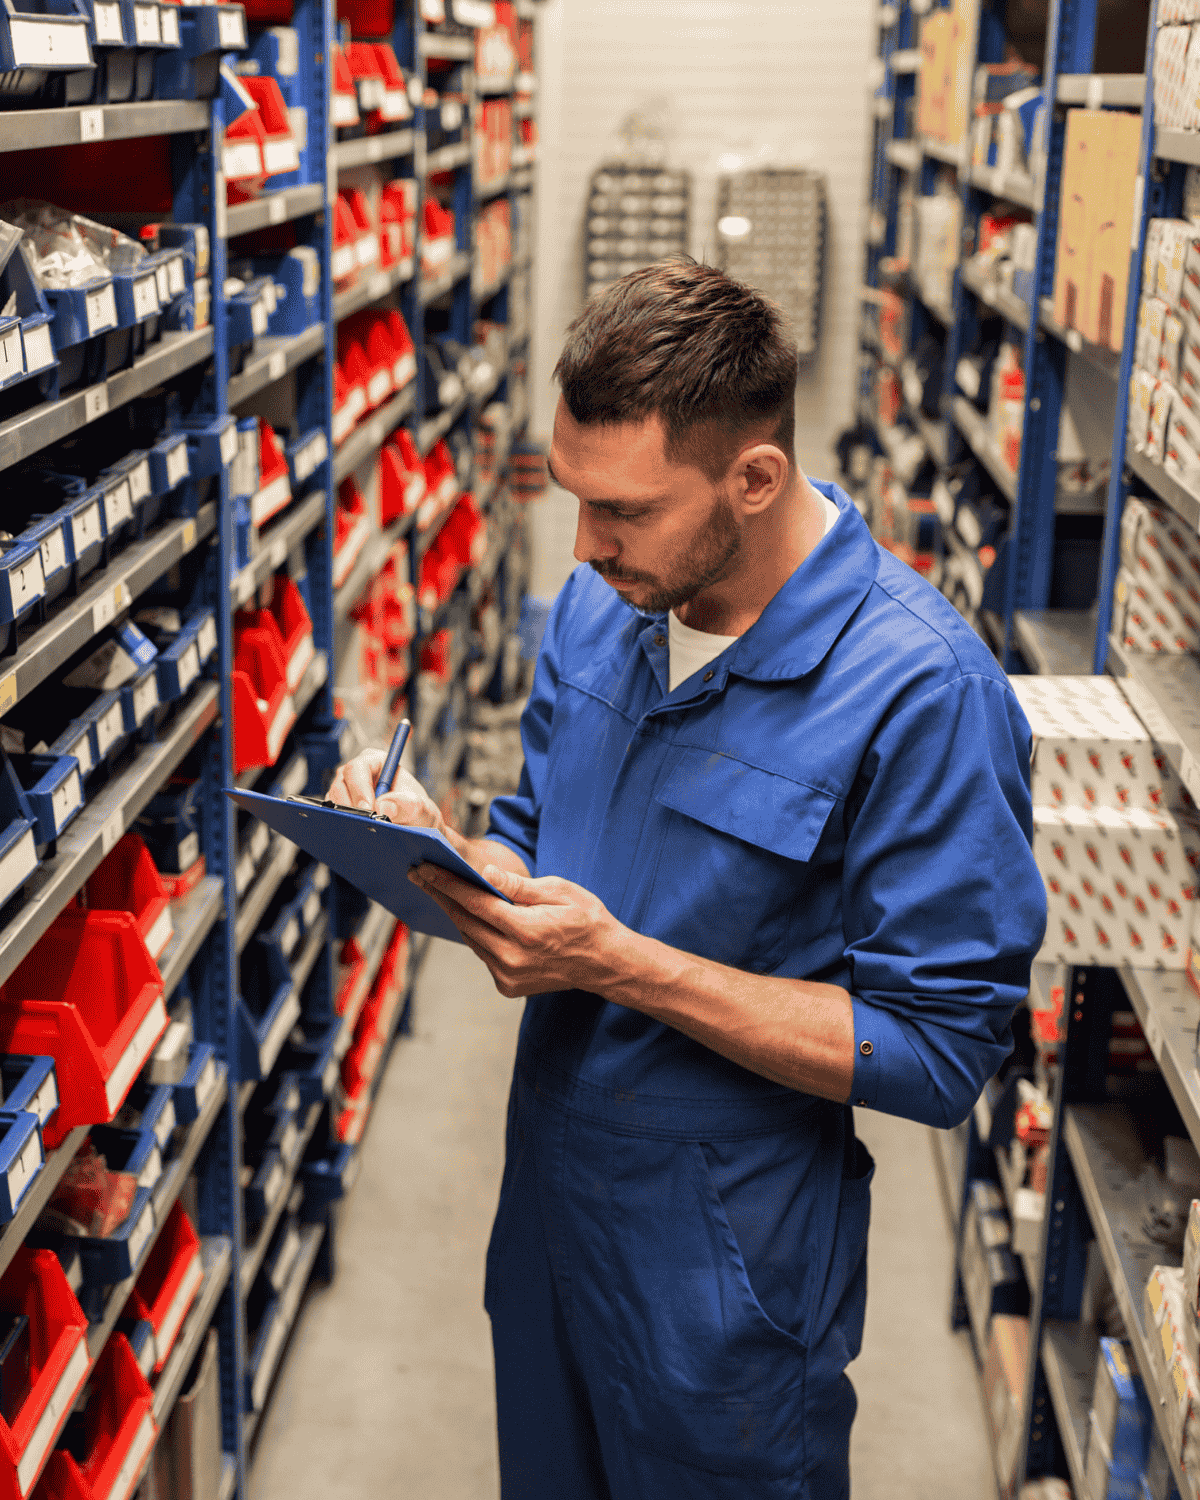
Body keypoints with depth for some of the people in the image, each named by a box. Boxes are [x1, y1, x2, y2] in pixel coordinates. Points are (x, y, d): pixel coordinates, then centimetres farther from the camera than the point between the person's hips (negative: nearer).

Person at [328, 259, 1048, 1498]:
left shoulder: (924, 695, -25)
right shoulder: (598, 607, -2)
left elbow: (938, 1048, -23)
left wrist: (621, 964, -28)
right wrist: (437, 848, -14)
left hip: (728, 1258, -6)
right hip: (546, 1190, 6)